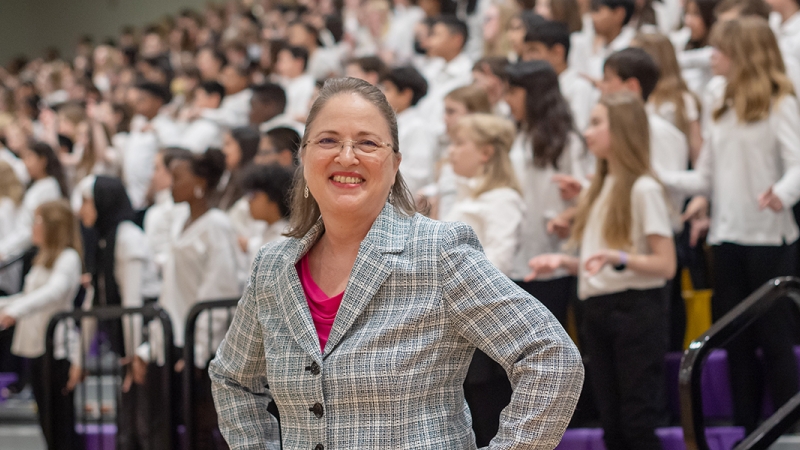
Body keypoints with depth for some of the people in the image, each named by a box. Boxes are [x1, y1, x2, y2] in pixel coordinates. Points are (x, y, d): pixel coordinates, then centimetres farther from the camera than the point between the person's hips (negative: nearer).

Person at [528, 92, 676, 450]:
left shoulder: (643, 189, -9)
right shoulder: (601, 188, 15)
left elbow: (665, 265, -14)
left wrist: (619, 258, -28)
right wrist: (563, 262, 3)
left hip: (635, 309, -8)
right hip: (597, 310, 8)